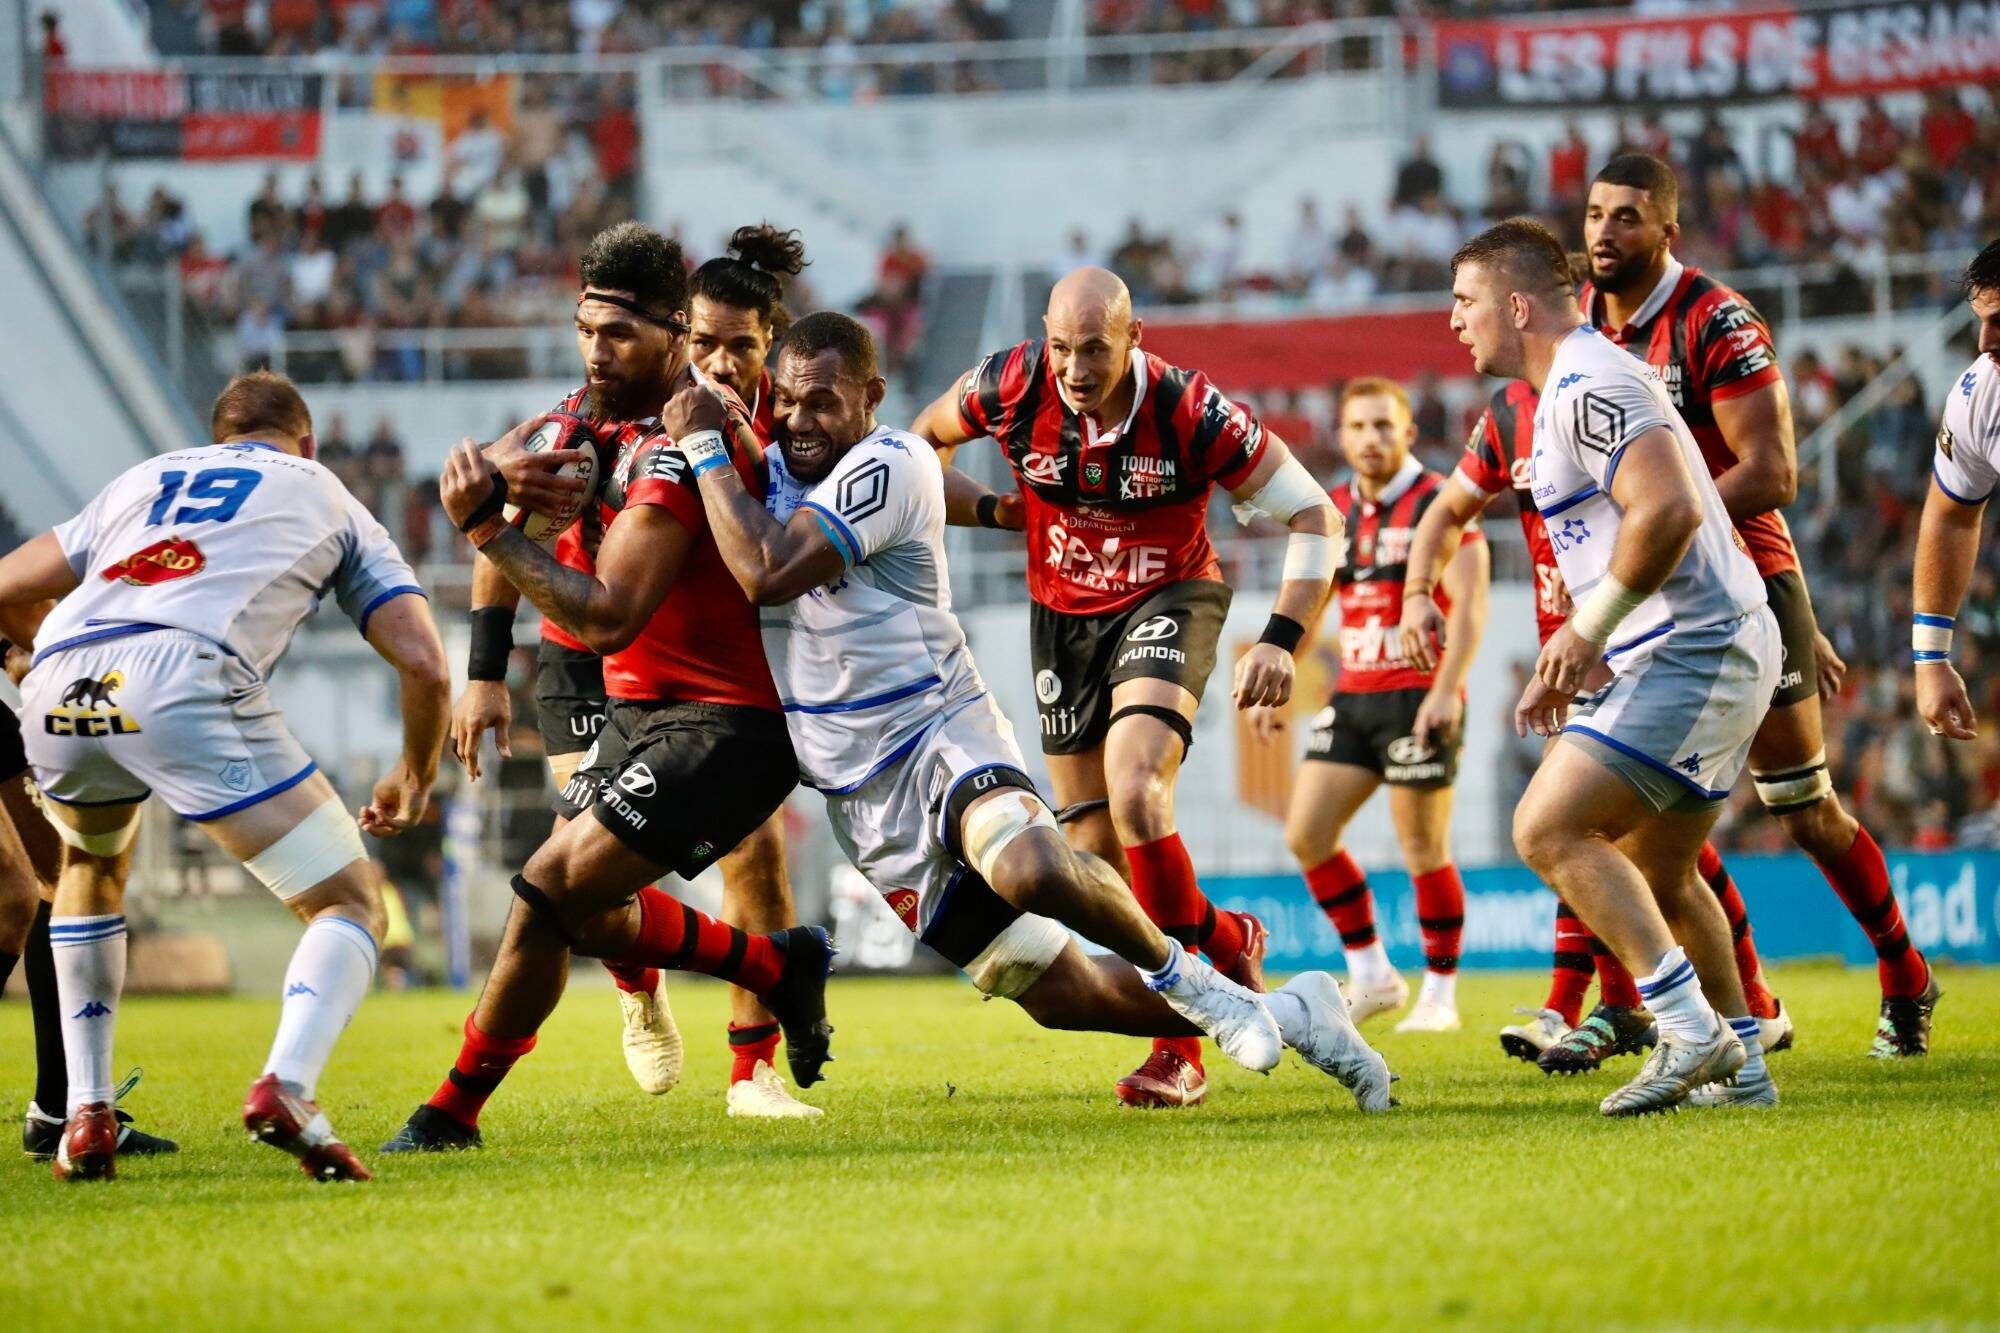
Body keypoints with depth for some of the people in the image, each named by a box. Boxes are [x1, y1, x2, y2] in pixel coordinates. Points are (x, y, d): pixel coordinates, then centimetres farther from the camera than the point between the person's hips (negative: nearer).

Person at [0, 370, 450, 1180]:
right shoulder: (330, 499, 29)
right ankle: (286, 1088, -20)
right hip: (186, 679, -4)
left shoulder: (143, 480, 36)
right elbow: (423, 664, 20)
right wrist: (416, 779, 39)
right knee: (349, 904, 8)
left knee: (92, 870, 36)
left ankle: (85, 1114, 26)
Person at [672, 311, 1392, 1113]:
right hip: (863, 799, 6)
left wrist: (704, 446, -18)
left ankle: (1180, 975, -13)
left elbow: (768, 572, -26)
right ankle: (1283, 1016, 19)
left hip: (938, 736, -6)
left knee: (1030, 870, -41)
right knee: (1060, 997, 4)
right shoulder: (766, 468, 9)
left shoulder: (887, 466, -15)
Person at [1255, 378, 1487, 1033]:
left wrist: (1447, 689, -25)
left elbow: (1468, 601, -15)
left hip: (1418, 699, -7)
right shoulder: (1333, 512, 13)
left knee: (1423, 849, -5)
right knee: (1306, 833, -1)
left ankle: (1440, 994, 8)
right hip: (1352, 698, 7)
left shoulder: (1438, 504, -7)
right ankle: (1371, 977, 9)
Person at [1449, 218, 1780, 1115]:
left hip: (1691, 651, -11)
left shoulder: (1589, 386, -15)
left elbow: (1670, 510, -28)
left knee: (1549, 830, -17)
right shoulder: (1572, 389, 19)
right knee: (1653, 877, 19)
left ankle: (1692, 1029, -20)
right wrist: (1570, 663, 22)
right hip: (1710, 651, 11)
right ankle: (1740, 1069, 23)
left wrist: (1588, 629, -19)